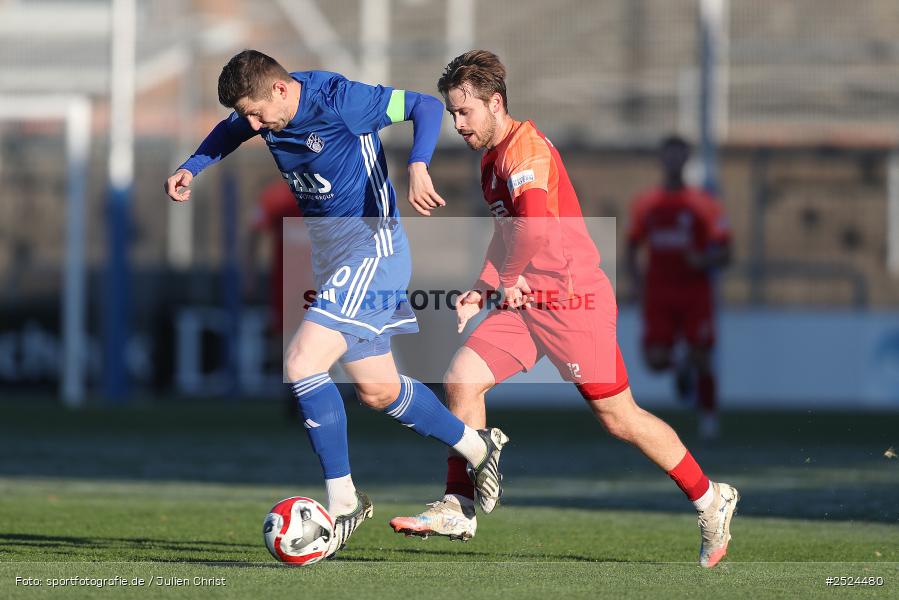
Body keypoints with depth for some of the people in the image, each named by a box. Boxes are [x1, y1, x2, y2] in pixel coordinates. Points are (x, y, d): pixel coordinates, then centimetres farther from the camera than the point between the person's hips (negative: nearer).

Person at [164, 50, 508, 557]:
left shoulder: (338, 98, -22)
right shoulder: (266, 112, 0)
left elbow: (427, 106, -18)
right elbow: (229, 132, 24)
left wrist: (418, 167, -34)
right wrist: (192, 168, 7)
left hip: (371, 247, -9)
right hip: (328, 249, 9)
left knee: (301, 362, -21)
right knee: (378, 390, 16)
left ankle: (343, 501, -12)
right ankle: (477, 447, 36)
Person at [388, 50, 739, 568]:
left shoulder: (526, 148, -17)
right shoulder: (492, 157, 14)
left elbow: (536, 229, -31)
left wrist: (506, 279, -14)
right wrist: (482, 292, 11)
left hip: (572, 297, -9)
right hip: (527, 300, 9)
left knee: (618, 417, -3)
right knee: (462, 379, -4)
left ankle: (711, 500, 12)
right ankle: (459, 510, 0)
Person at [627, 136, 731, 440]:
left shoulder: (703, 204, -2)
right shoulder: (644, 204, 7)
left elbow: (723, 253, -2)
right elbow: (632, 246, 16)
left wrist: (704, 261, -22)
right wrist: (635, 276, 0)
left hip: (695, 292, -2)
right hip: (658, 293, 2)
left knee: (701, 358, -4)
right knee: (655, 360, -9)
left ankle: (708, 414, 14)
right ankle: (681, 367, 25)